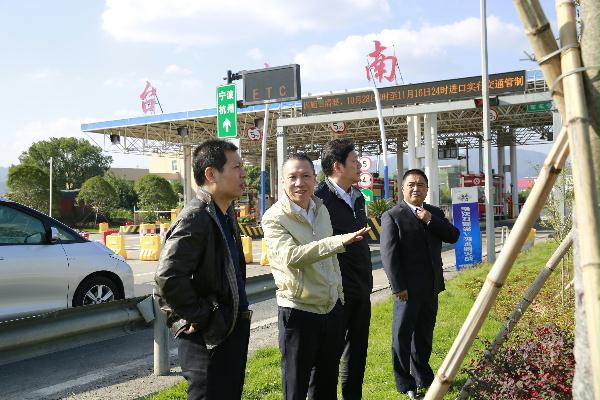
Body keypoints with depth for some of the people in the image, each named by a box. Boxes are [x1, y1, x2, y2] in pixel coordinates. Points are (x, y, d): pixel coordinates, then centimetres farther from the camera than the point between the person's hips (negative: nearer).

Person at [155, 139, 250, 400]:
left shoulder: (226, 216, 11)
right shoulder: (195, 218, -20)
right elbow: (168, 278, -30)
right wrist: (200, 318, -19)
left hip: (233, 332, 9)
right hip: (208, 339, -9)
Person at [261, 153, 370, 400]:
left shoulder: (321, 210, 7)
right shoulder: (274, 218, -14)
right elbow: (291, 257, -31)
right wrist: (339, 241, -38)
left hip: (332, 306, 6)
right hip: (298, 311, -6)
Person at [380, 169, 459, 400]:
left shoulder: (435, 213, 12)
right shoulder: (392, 216, -7)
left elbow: (453, 236, 1)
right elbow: (388, 254, -12)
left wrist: (431, 221, -12)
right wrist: (398, 286, -16)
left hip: (431, 287, 6)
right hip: (407, 289, -6)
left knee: (424, 335, 17)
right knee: (403, 336, 3)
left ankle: (423, 377, 31)